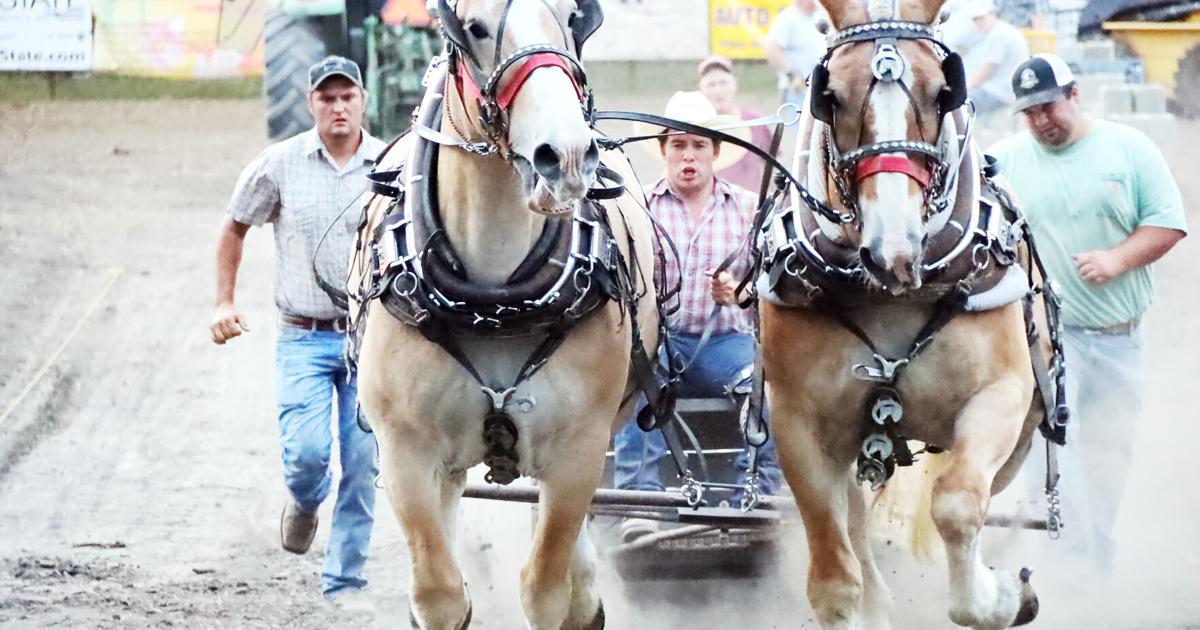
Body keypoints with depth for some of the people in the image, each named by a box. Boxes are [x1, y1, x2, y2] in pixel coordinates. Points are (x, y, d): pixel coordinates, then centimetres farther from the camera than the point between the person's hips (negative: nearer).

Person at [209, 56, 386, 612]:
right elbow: (234, 229, 10)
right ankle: (305, 502, 21)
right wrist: (224, 303, 3)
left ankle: (345, 579, 13)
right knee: (307, 451, -16)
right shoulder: (279, 164, -2)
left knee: (363, 462, 0)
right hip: (304, 337, -1)